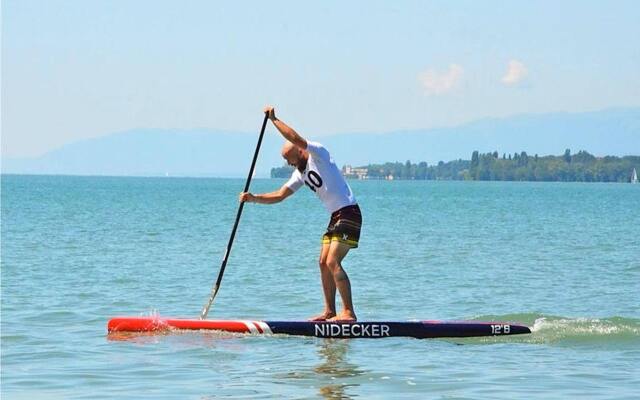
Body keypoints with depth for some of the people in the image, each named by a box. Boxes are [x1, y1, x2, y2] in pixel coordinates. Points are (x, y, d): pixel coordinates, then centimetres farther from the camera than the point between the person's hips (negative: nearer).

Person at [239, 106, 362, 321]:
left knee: (332, 262, -16)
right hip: (336, 217, 10)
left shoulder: (318, 153, -7)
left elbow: (296, 139, -23)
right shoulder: (301, 173, 17)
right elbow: (279, 195, 16)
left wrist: (274, 119, -16)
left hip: (348, 213, -10)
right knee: (324, 263, 9)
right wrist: (253, 198, 3)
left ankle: (348, 312, -19)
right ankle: (330, 311, 14)